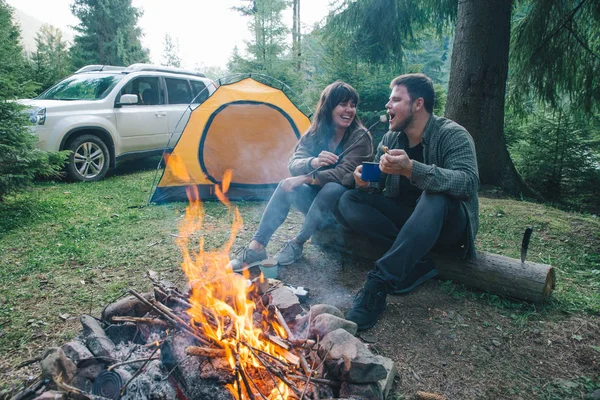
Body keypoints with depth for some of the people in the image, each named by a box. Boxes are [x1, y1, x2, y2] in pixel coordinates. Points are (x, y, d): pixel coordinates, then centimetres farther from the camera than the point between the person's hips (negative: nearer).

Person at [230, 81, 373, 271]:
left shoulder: (360, 137, -15)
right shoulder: (315, 133, -2)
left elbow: (345, 175, -25)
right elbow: (293, 164, -13)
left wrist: (304, 179, -27)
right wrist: (313, 162, -36)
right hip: (318, 198, 4)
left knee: (333, 188, -36)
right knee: (286, 186, -22)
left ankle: (296, 244, -21)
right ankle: (256, 247, -21)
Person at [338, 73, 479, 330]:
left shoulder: (452, 135, -14)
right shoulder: (390, 139, 2)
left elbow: (468, 183, -30)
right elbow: (377, 184, 7)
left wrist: (412, 169, -42)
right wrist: (365, 182, -18)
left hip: (446, 224, -5)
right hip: (405, 219, 5)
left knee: (434, 198, -38)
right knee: (349, 201, -15)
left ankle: (379, 283, -38)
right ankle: (417, 262, -21)